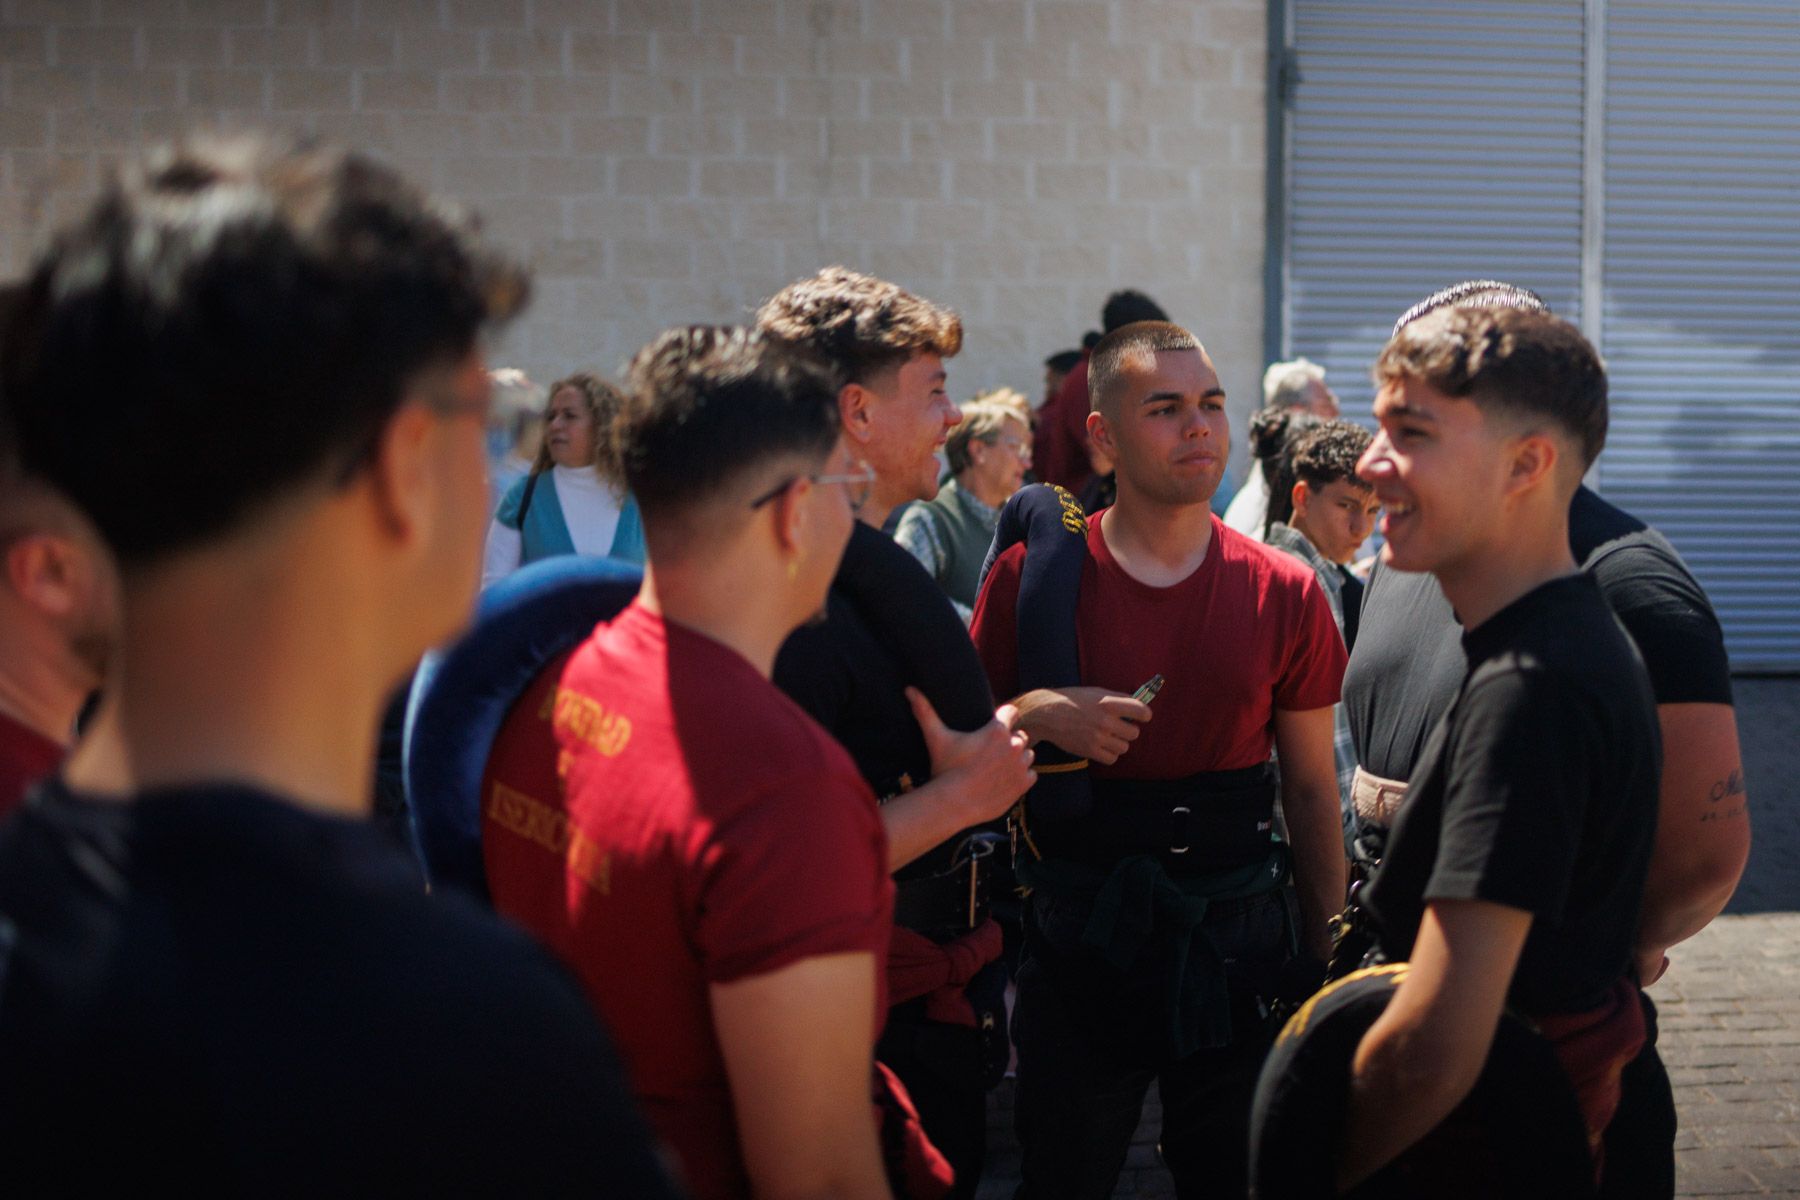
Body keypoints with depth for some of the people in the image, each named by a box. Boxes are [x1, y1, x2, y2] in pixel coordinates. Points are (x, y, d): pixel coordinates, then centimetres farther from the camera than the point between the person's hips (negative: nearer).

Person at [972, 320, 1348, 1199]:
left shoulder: (1284, 593, 1)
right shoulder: (1031, 575, -4)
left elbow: (1312, 791, 7)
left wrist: (1328, 964, 7)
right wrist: (1034, 718, -18)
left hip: (1238, 940, 1)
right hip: (1080, 940, -1)